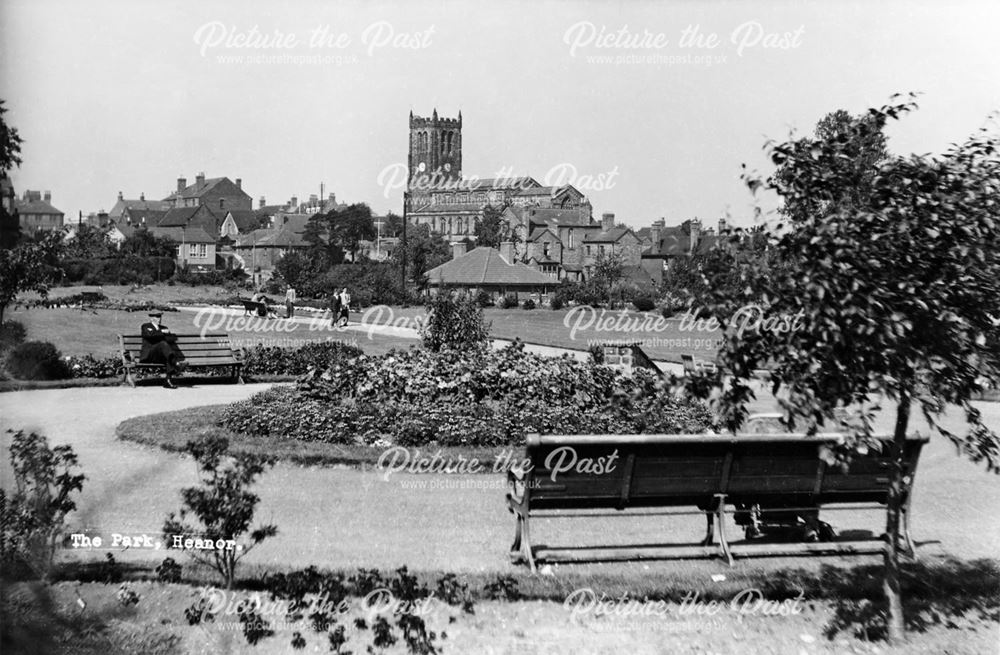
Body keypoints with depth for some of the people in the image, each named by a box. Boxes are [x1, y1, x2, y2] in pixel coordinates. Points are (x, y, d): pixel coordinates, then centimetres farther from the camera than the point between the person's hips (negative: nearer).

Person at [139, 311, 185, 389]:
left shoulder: (163, 327, 23)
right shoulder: (145, 326, 10)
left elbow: (174, 338, 8)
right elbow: (149, 334, -15)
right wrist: (162, 332, -12)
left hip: (161, 355, 4)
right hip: (148, 354, -4)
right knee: (163, 344, -32)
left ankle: (168, 380, -42)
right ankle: (176, 362, -58)